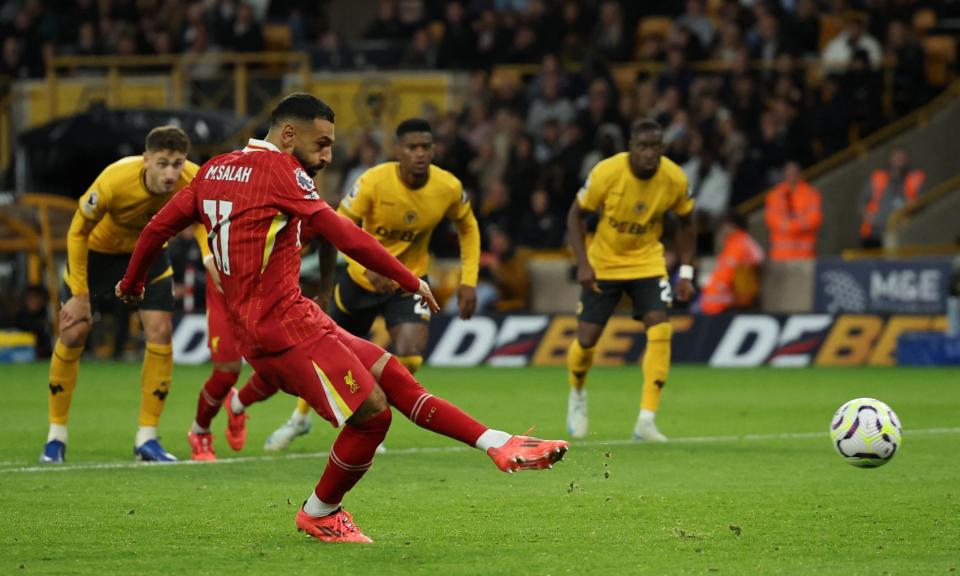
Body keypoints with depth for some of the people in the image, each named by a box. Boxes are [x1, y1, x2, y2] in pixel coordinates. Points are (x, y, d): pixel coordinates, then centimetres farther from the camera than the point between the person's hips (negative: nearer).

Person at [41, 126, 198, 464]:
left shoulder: (194, 181, -29)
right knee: (73, 333, -6)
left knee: (160, 332, -11)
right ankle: (56, 437, 9)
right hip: (97, 249, -3)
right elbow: (78, 231, -23)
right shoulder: (114, 182, -38)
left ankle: (146, 439, 0)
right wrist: (79, 294, -22)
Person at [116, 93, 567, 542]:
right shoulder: (277, 168, -8)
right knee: (372, 411, -11)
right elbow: (344, 236, -13)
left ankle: (500, 446, 2)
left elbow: (158, 228, 21)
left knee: (392, 375, 6)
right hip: (285, 325, -10)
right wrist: (412, 282, -9)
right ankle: (319, 515, 9)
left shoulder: (214, 170, 16)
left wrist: (132, 282, 37)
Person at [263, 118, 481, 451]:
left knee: (409, 358, -22)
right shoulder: (374, 182, -25)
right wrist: (367, 269, -34)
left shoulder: (448, 188, -17)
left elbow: (468, 227, 2)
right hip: (362, 279, -1)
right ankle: (300, 418, 44)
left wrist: (468, 282, -5)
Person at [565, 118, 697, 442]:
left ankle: (646, 421, -15)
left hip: (647, 263, 1)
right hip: (604, 264, -1)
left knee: (660, 331, -19)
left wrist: (686, 272, -4)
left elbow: (686, 222, 2)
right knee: (587, 339, -1)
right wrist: (583, 263, -20)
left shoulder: (674, 179, -17)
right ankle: (577, 394, 35)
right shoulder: (606, 173, -23)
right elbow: (576, 215, -10)